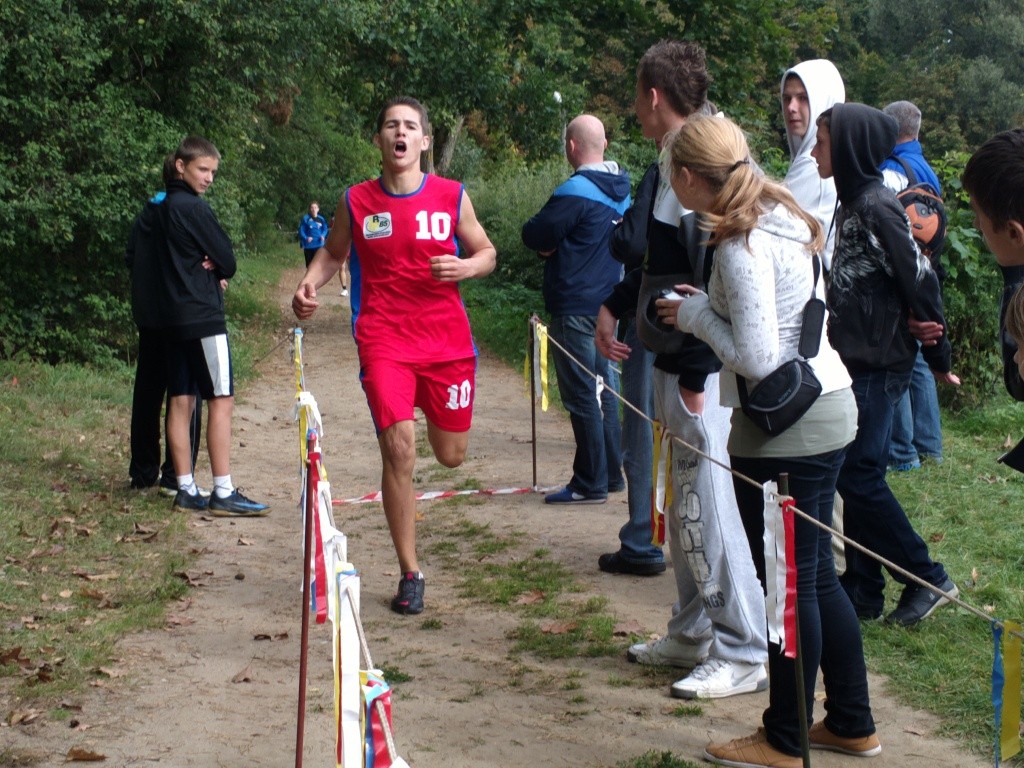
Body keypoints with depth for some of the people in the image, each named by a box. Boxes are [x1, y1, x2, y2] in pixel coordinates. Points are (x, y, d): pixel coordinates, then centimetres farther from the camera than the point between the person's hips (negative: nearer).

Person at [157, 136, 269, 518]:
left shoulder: (164, 207, 14)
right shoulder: (194, 208, -13)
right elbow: (227, 260, -11)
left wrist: (210, 271, 0)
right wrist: (218, 272, 9)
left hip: (174, 315, 9)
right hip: (203, 315, -9)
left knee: (181, 401, 8)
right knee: (221, 400, -7)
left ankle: (186, 490, 12)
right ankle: (223, 493, -7)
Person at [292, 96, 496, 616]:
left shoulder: (453, 197, 1)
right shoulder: (356, 202, 3)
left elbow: (486, 251, 11)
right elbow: (334, 251, 19)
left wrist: (465, 266, -12)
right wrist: (309, 284, -1)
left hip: (447, 339, 1)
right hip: (384, 341, -1)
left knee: (451, 454, 10)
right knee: (398, 451, -14)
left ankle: (433, 410, 51)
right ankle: (410, 574, -1)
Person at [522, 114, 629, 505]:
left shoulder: (575, 191, -18)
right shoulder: (621, 190, 9)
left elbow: (534, 235, -17)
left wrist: (548, 246, 6)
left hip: (575, 308, -9)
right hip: (609, 303, 9)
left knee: (581, 396, -2)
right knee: (605, 391, 16)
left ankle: (590, 484, 2)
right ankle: (611, 473, 22)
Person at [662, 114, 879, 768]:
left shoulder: (742, 248, -20)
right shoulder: (786, 218, 8)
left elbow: (757, 358, -21)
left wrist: (697, 315, -7)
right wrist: (712, 305, 8)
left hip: (786, 430, -9)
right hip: (827, 405, 9)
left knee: (789, 585, 2)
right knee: (817, 576, 18)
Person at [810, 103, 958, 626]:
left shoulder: (877, 206, -16)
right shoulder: (852, 202, 12)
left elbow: (920, 280, -16)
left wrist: (938, 357, -10)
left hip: (878, 366, -9)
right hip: (854, 363, 9)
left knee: (859, 476, -7)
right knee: (854, 477, 10)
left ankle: (929, 579, 4)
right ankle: (862, 588, 17)